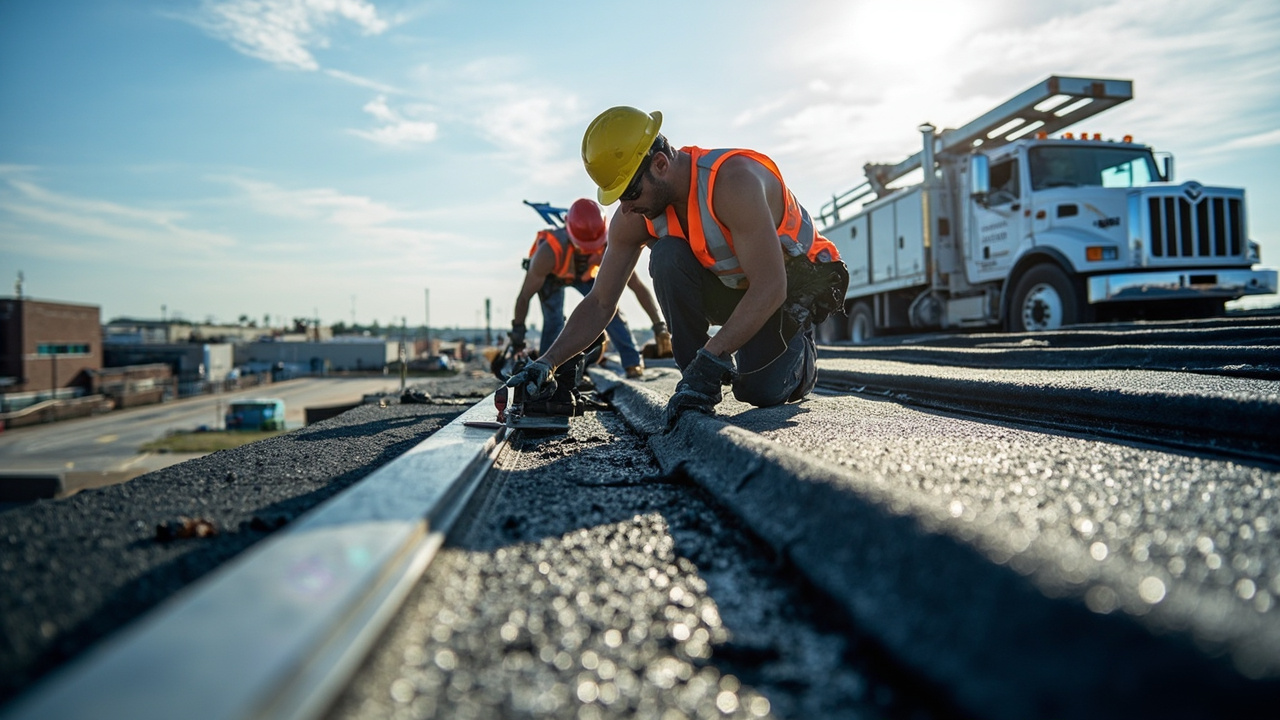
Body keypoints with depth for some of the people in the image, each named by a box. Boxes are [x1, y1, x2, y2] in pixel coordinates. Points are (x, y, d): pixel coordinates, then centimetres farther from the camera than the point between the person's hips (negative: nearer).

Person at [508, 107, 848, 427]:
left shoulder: (734, 181, -35)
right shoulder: (633, 219, -15)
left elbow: (770, 289, -38)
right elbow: (600, 304, -9)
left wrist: (709, 362, -44)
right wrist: (548, 362, -22)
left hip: (798, 281, -4)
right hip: (733, 287, 5)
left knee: (760, 389, -25)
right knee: (666, 256, -27)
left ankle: (800, 352, 12)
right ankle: (694, 374, -12)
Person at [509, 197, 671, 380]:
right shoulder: (549, 252, -44)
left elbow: (637, 285, -32)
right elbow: (525, 295, -32)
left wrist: (659, 325, -36)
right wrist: (517, 332, -25)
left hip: (586, 273, 2)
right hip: (552, 275, -2)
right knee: (553, 321, -17)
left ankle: (633, 364, -9)